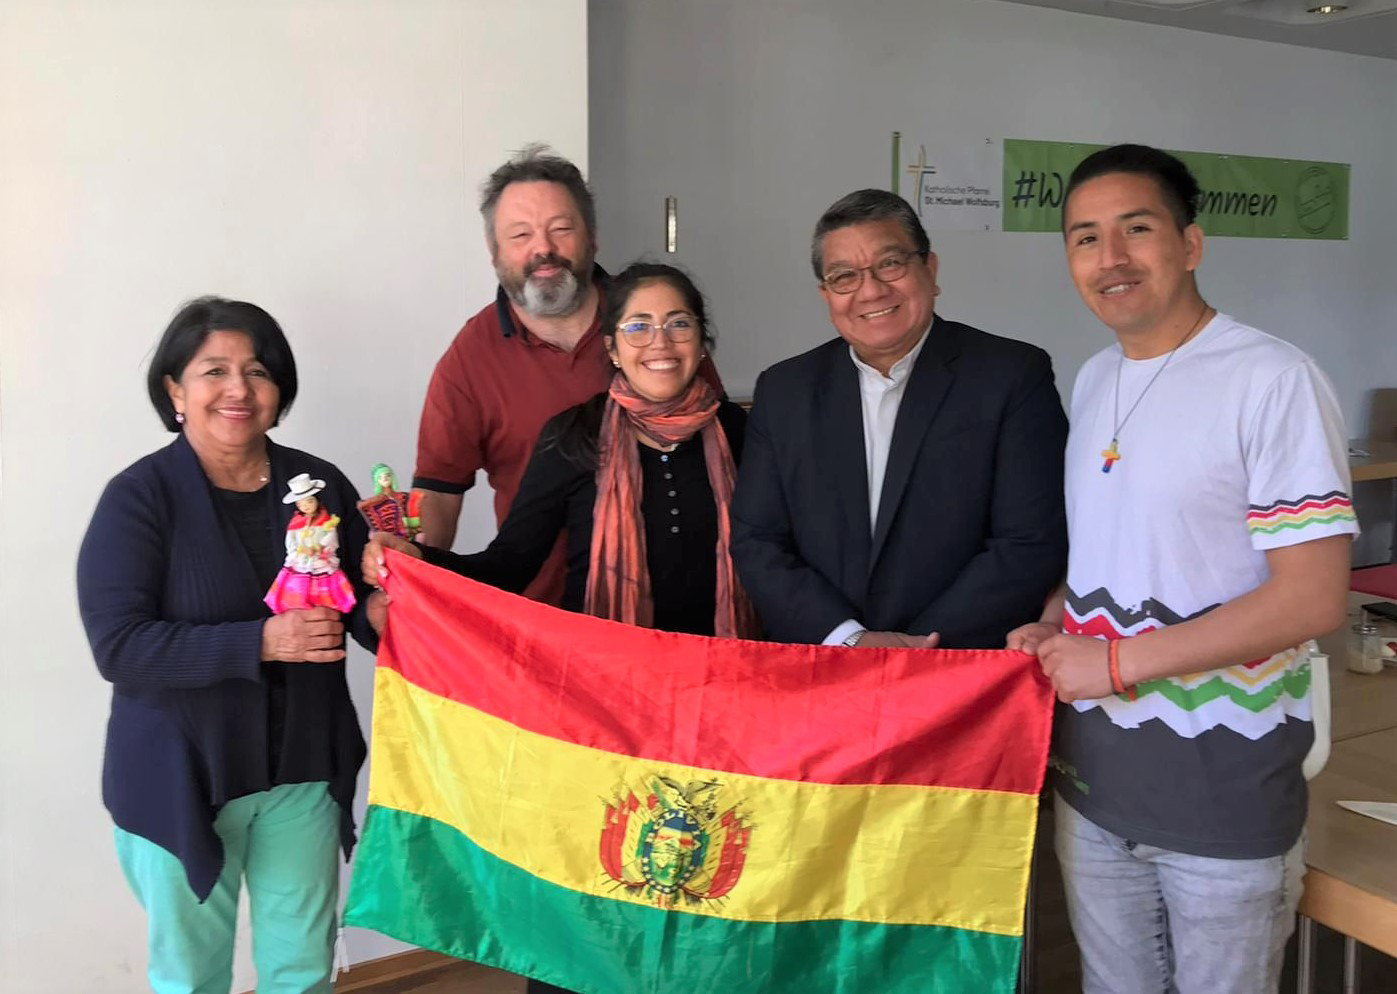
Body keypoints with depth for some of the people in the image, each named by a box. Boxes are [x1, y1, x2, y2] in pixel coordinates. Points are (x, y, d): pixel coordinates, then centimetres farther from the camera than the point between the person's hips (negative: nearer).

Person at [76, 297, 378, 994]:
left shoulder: (320, 486, -1)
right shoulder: (139, 497, -11)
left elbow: (366, 608, 6)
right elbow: (118, 646, -19)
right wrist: (261, 643, -28)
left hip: (304, 771, 3)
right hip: (179, 777, -3)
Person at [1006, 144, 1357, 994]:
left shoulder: (1273, 380, -15)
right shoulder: (1095, 380, 7)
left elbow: (1313, 599, -19)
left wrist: (1118, 660, -19)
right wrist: (1050, 628, -3)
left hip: (1225, 790, -6)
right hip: (1092, 777, 6)